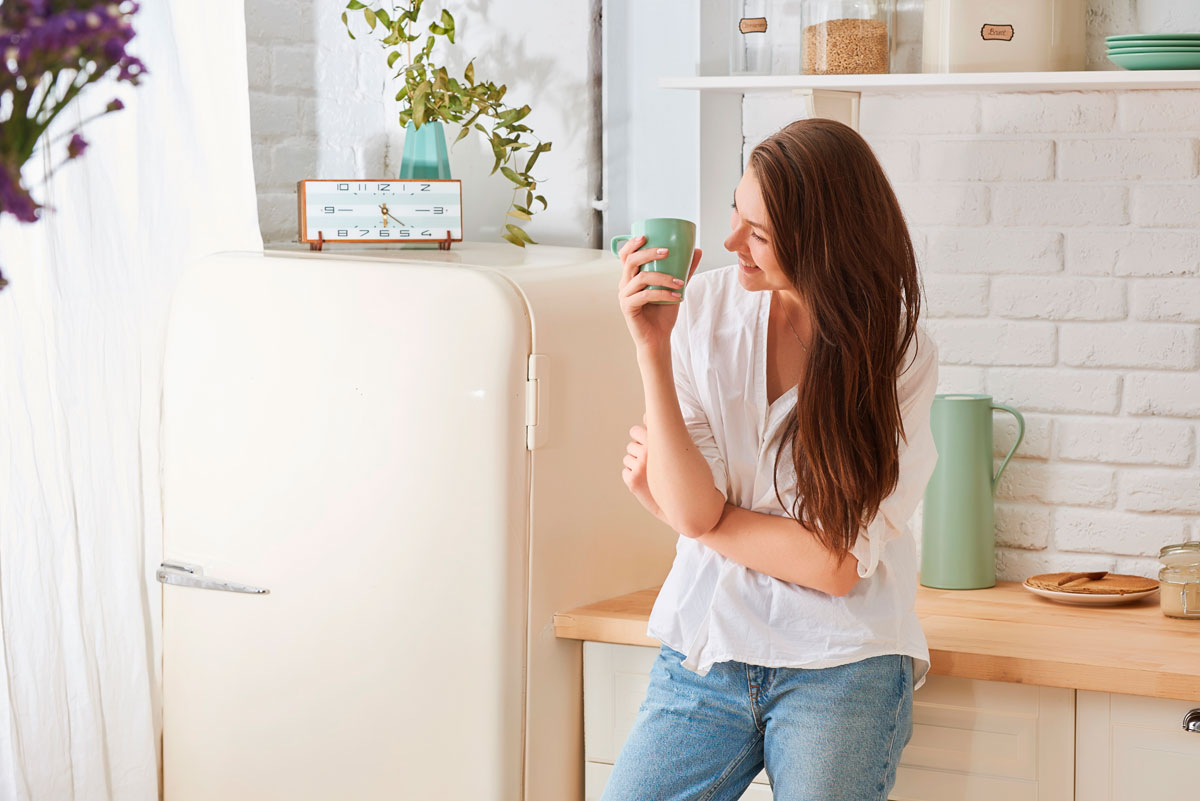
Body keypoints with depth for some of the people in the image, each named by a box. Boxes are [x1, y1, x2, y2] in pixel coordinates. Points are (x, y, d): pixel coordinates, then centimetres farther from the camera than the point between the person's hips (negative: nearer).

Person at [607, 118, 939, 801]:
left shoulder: (899, 355, -7)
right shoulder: (706, 305, -3)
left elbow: (835, 564, -10)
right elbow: (691, 507, -11)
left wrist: (689, 511, -5)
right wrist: (653, 349, -19)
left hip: (839, 671, -2)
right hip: (702, 659, 2)